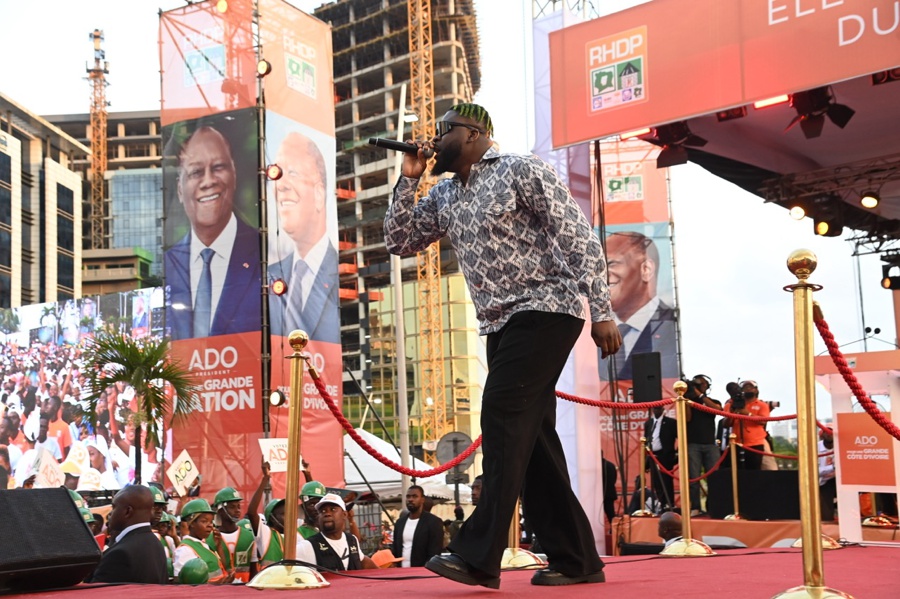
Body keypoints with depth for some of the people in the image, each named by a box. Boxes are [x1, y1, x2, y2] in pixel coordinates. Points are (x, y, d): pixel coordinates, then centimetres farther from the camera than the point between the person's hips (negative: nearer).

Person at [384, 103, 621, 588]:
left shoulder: (522, 171, -6)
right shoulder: (443, 197, 15)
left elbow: (579, 239, -10)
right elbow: (399, 243, 17)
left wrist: (601, 310, -17)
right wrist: (408, 179, 7)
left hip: (545, 311, -8)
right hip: (500, 324, 8)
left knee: (501, 412, -19)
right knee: (530, 435, 4)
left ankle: (479, 556, -22)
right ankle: (576, 559, 10)